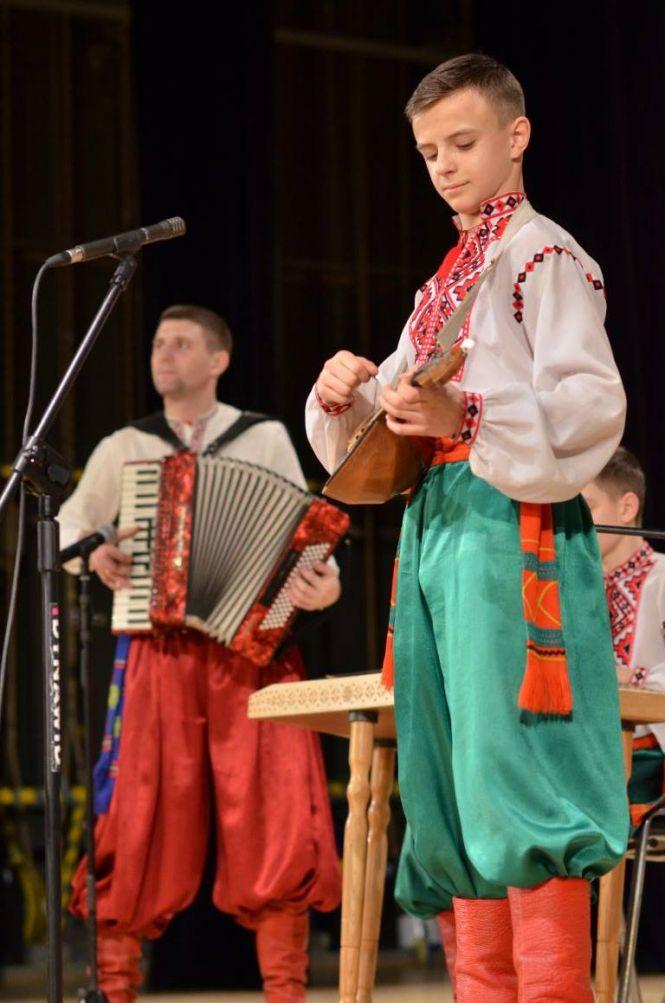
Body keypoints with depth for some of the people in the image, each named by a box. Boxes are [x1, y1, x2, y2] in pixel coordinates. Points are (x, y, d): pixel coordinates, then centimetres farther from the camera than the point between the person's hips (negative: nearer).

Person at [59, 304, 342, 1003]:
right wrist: (93, 555, -4)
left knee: (274, 813, -10)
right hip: (157, 653, 1)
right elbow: (65, 528, 18)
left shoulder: (265, 439, 11)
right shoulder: (123, 449, 15)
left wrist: (323, 581, -14)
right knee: (137, 819, -3)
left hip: (252, 649, -1)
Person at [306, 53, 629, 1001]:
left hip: (512, 525, -9)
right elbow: (383, 427, 24)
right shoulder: (447, 279, 24)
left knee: (513, 768, -15)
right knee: (448, 789, 7)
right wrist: (347, 395, 2)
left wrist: (467, 417, -26)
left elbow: (592, 404, -14)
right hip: (435, 530, 9)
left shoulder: (541, 253, -2)